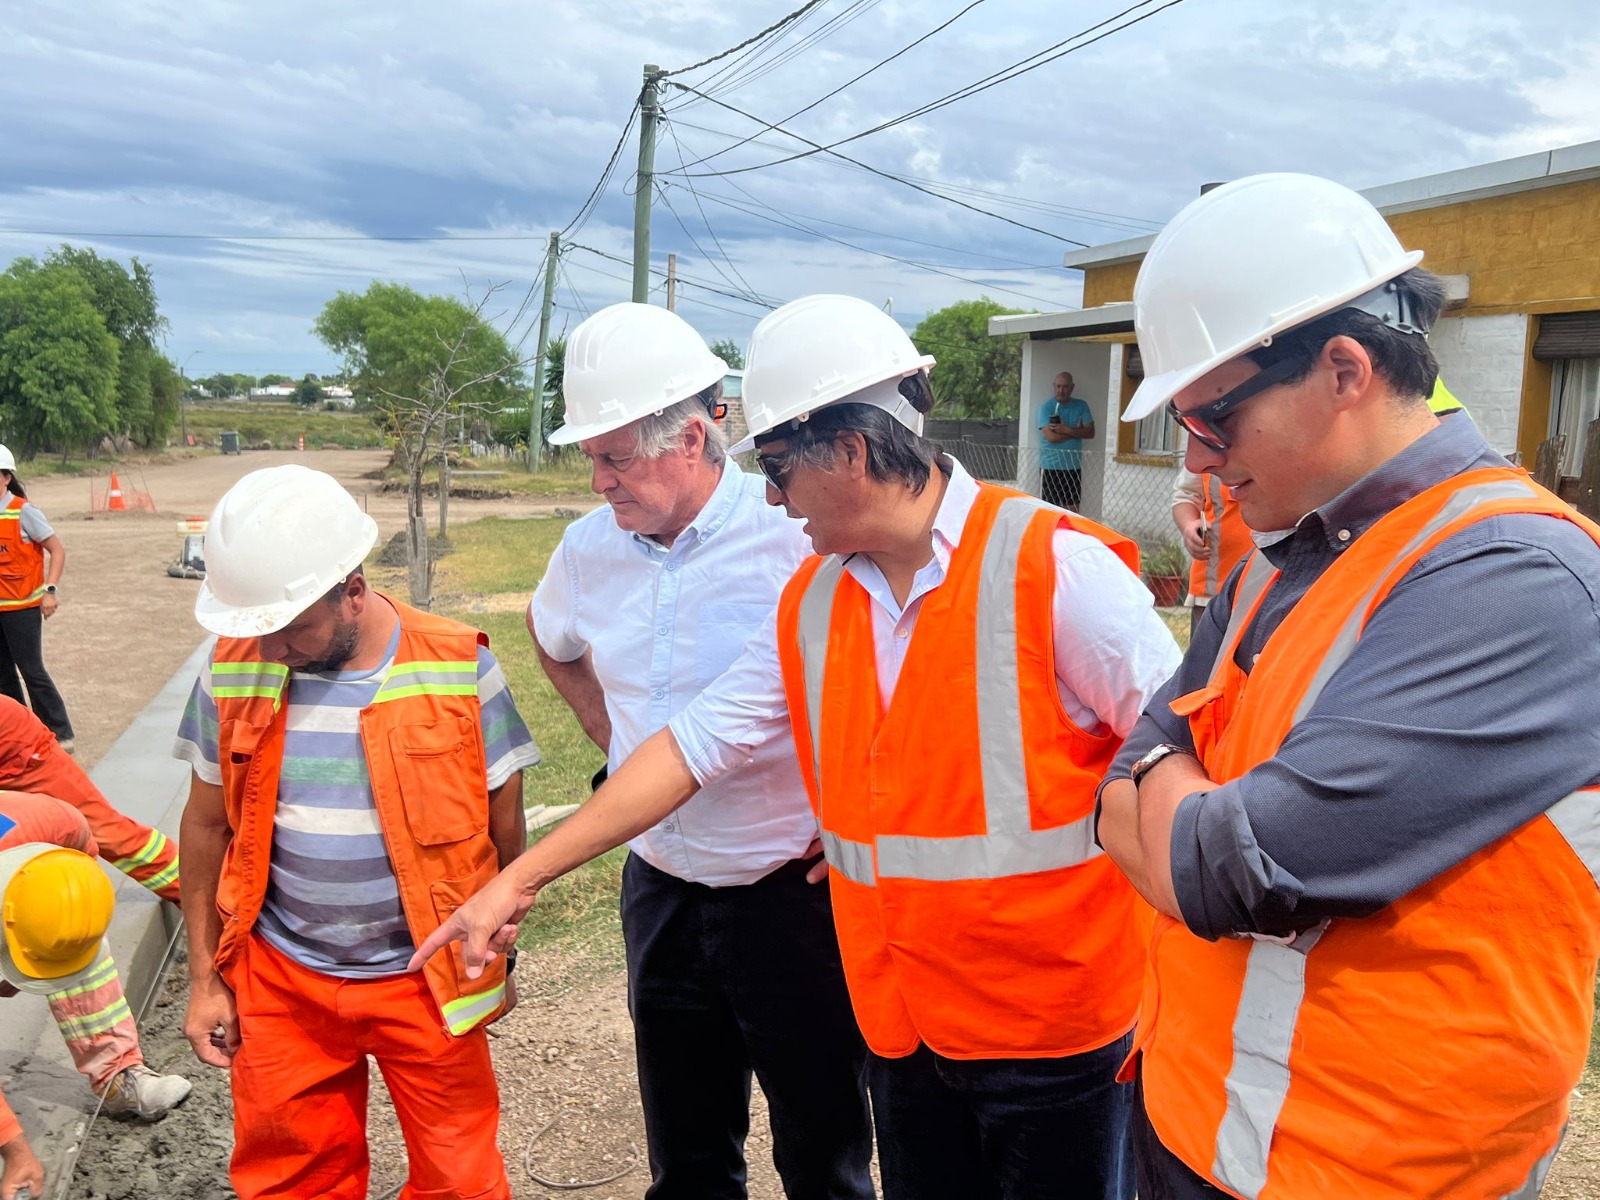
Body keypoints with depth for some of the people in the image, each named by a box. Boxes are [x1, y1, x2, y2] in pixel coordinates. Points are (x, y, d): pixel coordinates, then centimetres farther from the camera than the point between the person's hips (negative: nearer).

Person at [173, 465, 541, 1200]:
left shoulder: (459, 670, -14)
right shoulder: (235, 672, -7)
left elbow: (504, 829, -3)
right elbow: (207, 826, 5)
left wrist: (494, 964, 5)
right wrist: (204, 978, 7)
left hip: (424, 980, -2)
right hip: (280, 981, 2)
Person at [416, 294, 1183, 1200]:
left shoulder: (1054, 565, -16)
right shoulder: (811, 605, 2)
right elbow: (695, 744, 6)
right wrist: (521, 876, 5)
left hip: (1057, 1030, -5)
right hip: (904, 1027, 5)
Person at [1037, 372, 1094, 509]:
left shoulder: (1081, 406, 7)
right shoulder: (1046, 407, -4)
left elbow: (1090, 433, -2)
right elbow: (1051, 436, -16)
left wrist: (1067, 430, -14)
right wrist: (1077, 431, -7)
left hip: (1073, 466, 3)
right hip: (1050, 466, -3)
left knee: (1072, 508, 6)